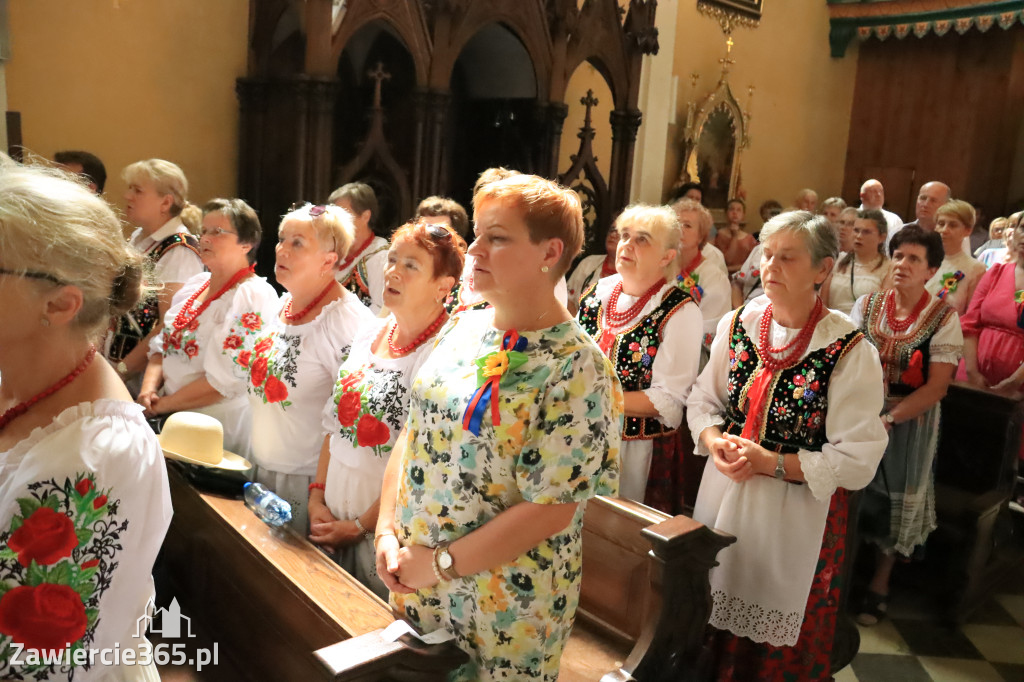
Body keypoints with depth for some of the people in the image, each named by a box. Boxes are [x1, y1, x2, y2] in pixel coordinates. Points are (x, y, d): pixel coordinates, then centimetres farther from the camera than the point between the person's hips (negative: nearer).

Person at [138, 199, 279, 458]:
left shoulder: (254, 297, -16)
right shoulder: (195, 284, 12)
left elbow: (223, 381, -21)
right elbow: (162, 345, 16)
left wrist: (163, 404, -12)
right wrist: (149, 388, -2)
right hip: (171, 417, 8)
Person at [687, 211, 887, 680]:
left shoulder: (850, 351, -15)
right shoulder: (737, 324, -1)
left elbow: (858, 459, -15)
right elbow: (702, 400, 7)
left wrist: (771, 462, -20)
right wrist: (715, 442, -12)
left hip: (798, 517, -3)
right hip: (721, 499, 4)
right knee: (711, 626, 18)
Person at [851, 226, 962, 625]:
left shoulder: (943, 318, -9)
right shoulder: (867, 305, 0)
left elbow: (937, 386, -14)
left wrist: (889, 419, -23)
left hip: (910, 422, -2)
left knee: (894, 499, 10)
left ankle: (879, 584, 29)